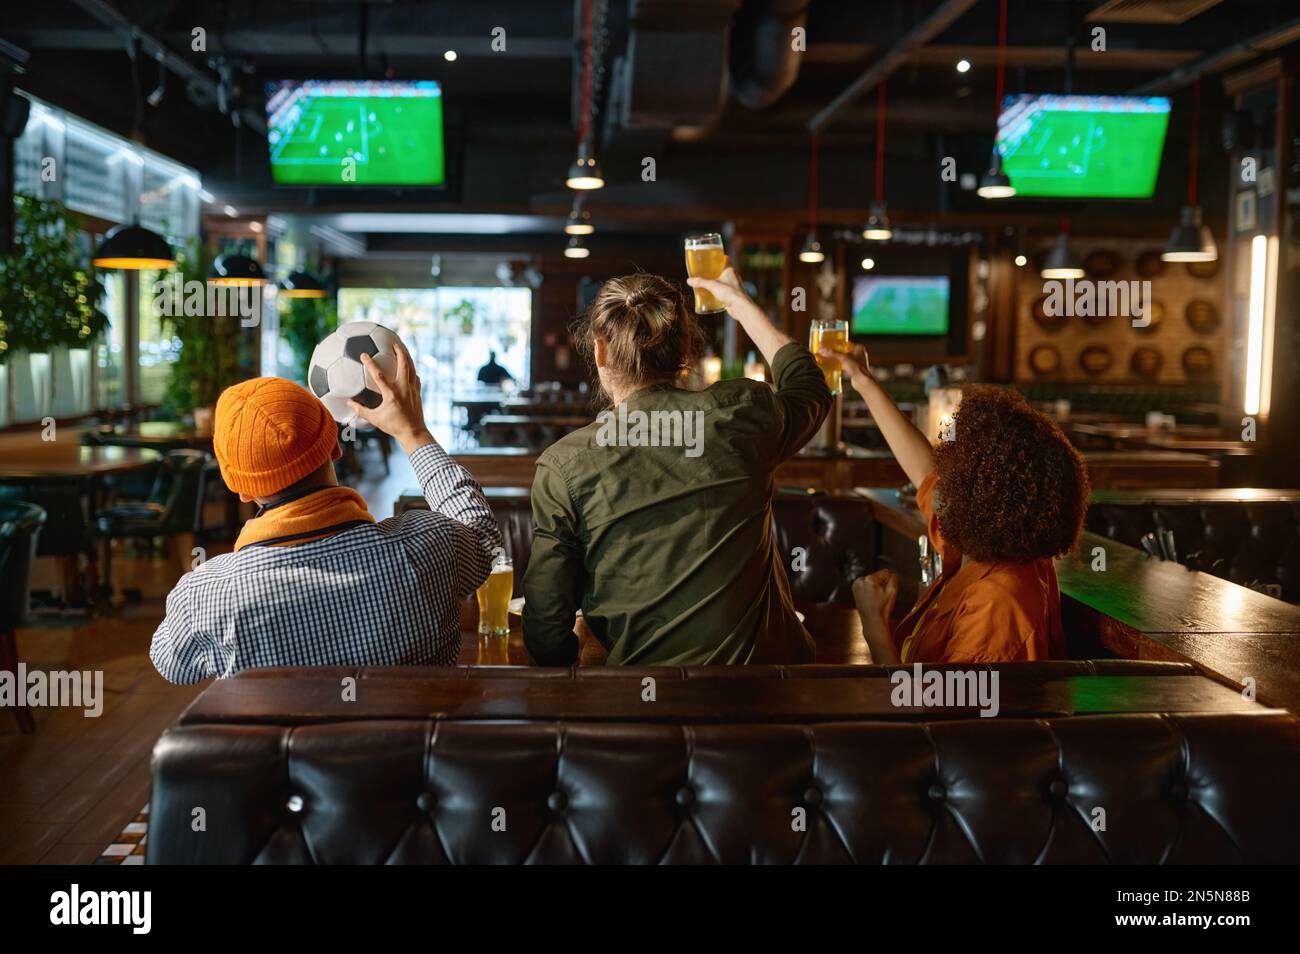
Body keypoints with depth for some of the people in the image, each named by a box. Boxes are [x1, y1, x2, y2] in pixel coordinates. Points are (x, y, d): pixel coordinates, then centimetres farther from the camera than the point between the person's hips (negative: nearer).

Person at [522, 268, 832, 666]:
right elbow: (808, 386, 23)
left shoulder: (563, 467, -10)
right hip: (767, 656, 3)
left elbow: (546, 627, -7)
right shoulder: (742, 413, -4)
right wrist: (739, 302, 34)